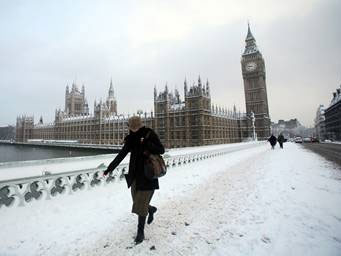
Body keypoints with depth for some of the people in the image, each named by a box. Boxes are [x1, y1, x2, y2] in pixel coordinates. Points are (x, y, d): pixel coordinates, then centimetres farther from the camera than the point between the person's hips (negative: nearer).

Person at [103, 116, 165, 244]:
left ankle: (140, 231, 20)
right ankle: (151, 209, 47)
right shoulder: (131, 138, 1)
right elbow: (121, 154, 3)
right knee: (138, 202, 15)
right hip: (135, 175, 5)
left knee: (141, 204, -1)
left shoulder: (150, 135, -11)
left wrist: (147, 144, -25)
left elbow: (161, 150, -11)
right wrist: (109, 169, 1)